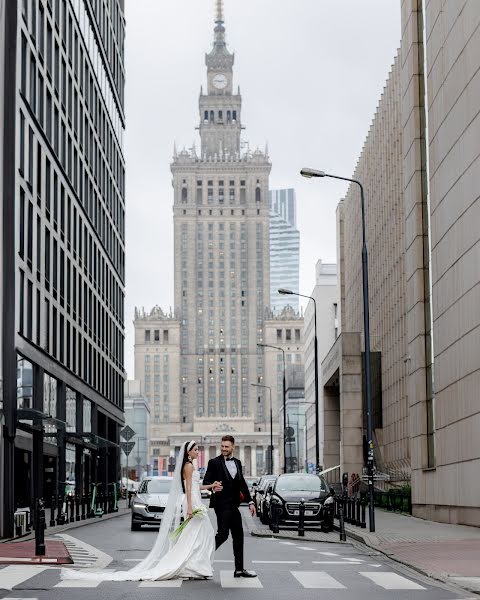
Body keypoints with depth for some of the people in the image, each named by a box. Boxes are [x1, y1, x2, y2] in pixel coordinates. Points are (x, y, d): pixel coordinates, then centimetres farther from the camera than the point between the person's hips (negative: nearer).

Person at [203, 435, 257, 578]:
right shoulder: (214, 462, -4)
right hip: (221, 504, -7)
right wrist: (213, 487, -30)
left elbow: (242, 484, 17)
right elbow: (206, 481, -8)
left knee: (238, 535, 7)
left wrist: (250, 501, 12)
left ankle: (239, 569, 12)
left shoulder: (237, 463, 15)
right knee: (223, 534, -13)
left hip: (233, 505, 7)